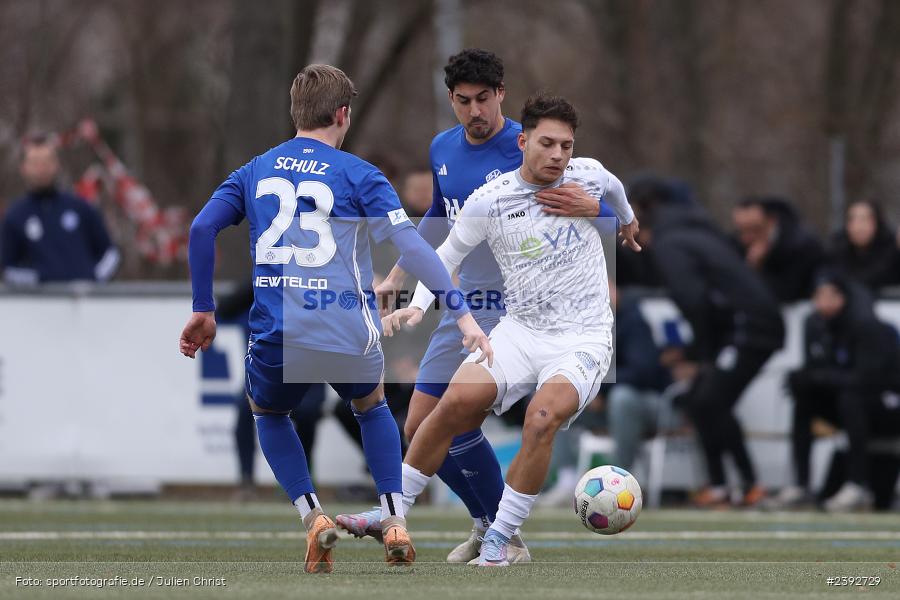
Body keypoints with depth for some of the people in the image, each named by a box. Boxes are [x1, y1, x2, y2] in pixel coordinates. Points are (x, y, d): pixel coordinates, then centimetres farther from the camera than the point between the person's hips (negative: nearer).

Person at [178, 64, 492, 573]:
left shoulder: (256, 171, 14)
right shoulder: (357, 174, 2)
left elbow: (202, 228, 4)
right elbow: (411, 245, -9)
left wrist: (203, 311, 11)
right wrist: (462, 314, -10)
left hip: (276, 337, 1)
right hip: (349, 337, -1)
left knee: (268, 413, 33)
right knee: (372, 406, 32)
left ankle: (313, 516, 12)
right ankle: (395, 523, 18)